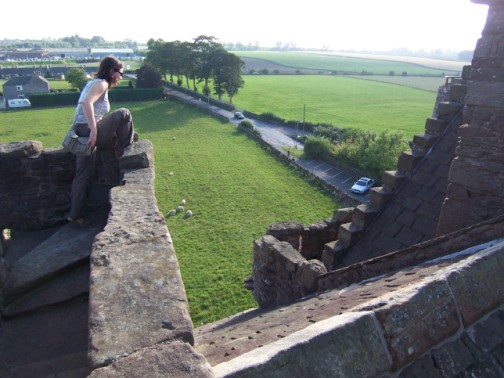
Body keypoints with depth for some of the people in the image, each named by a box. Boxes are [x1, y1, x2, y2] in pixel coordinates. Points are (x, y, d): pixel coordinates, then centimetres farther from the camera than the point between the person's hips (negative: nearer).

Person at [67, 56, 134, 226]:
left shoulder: (93, 83, 22)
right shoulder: (101, 83, -7)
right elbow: (87, 102, -24)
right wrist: (94, 131, -27)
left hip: (82, 134, 10)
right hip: (89, 132, -10)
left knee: (84, 175, 12)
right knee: (123, 114, -4)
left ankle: (75, 214, 17)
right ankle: (122, 150, 6)